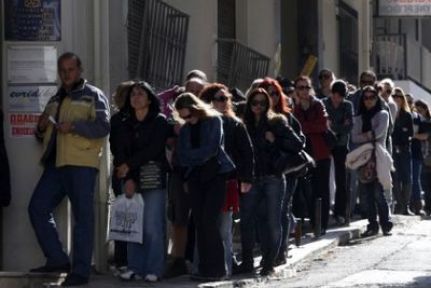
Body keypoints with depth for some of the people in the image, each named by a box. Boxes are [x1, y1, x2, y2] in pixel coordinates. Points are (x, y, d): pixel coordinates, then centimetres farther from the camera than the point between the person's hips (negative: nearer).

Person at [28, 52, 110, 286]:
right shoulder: (55, 100, 23)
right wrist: (41, 128, 7)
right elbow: (44, 134, 30)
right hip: (55, 164, 7)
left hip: (81, 164, -7)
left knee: (83, 217, -4)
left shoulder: (93, 96, 2)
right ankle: (57, 259, 9)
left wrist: (74, 126, -21)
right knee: (37, 208, 0)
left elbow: (103, 127, -11)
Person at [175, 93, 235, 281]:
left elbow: (211, 149, -9)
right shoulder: (185, 129, 14)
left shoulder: (213, 121, -1)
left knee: (209, 221, -14)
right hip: (195, 177, 5)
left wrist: (191, 156, -1)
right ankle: (205, 268, 2)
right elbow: (182, 155, 7)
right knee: (199, 223, 0)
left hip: (215, 175, -5)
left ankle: (216, 269, -11)